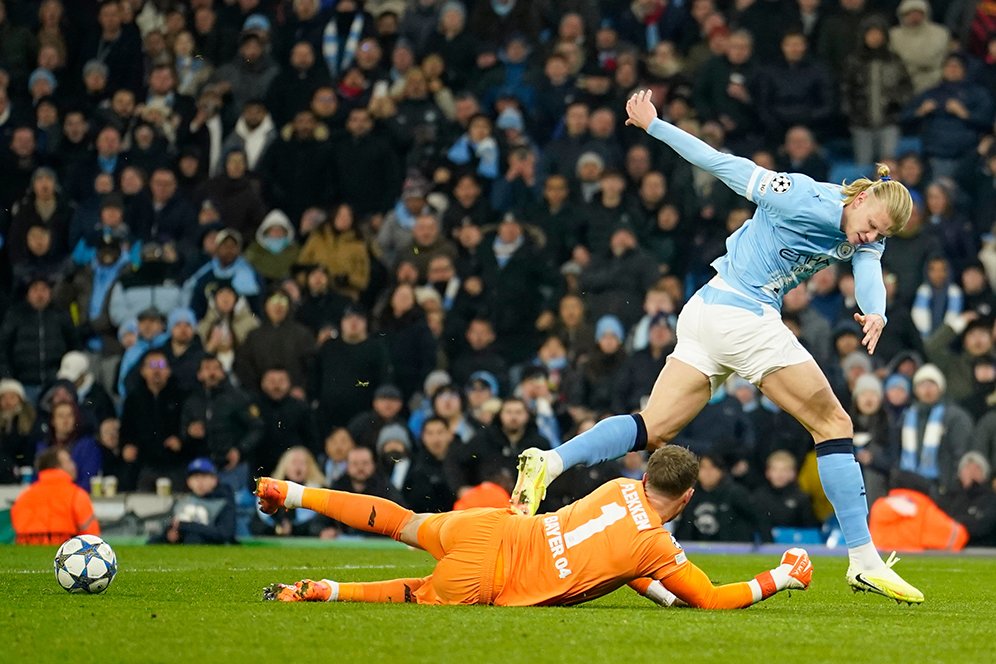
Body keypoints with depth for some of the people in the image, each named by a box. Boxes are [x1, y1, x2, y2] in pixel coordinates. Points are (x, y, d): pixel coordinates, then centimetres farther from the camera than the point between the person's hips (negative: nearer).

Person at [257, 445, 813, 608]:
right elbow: (714, 600, -5)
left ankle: (291, 492, 23)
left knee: (402, 522, 25)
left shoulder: (622, 487, 7)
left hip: (490, 527, 6)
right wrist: (782, 579, 4)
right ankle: (322, 592, -1)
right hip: (488, 575, -6)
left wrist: (661, 592, 17)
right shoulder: (658, 545, -12)